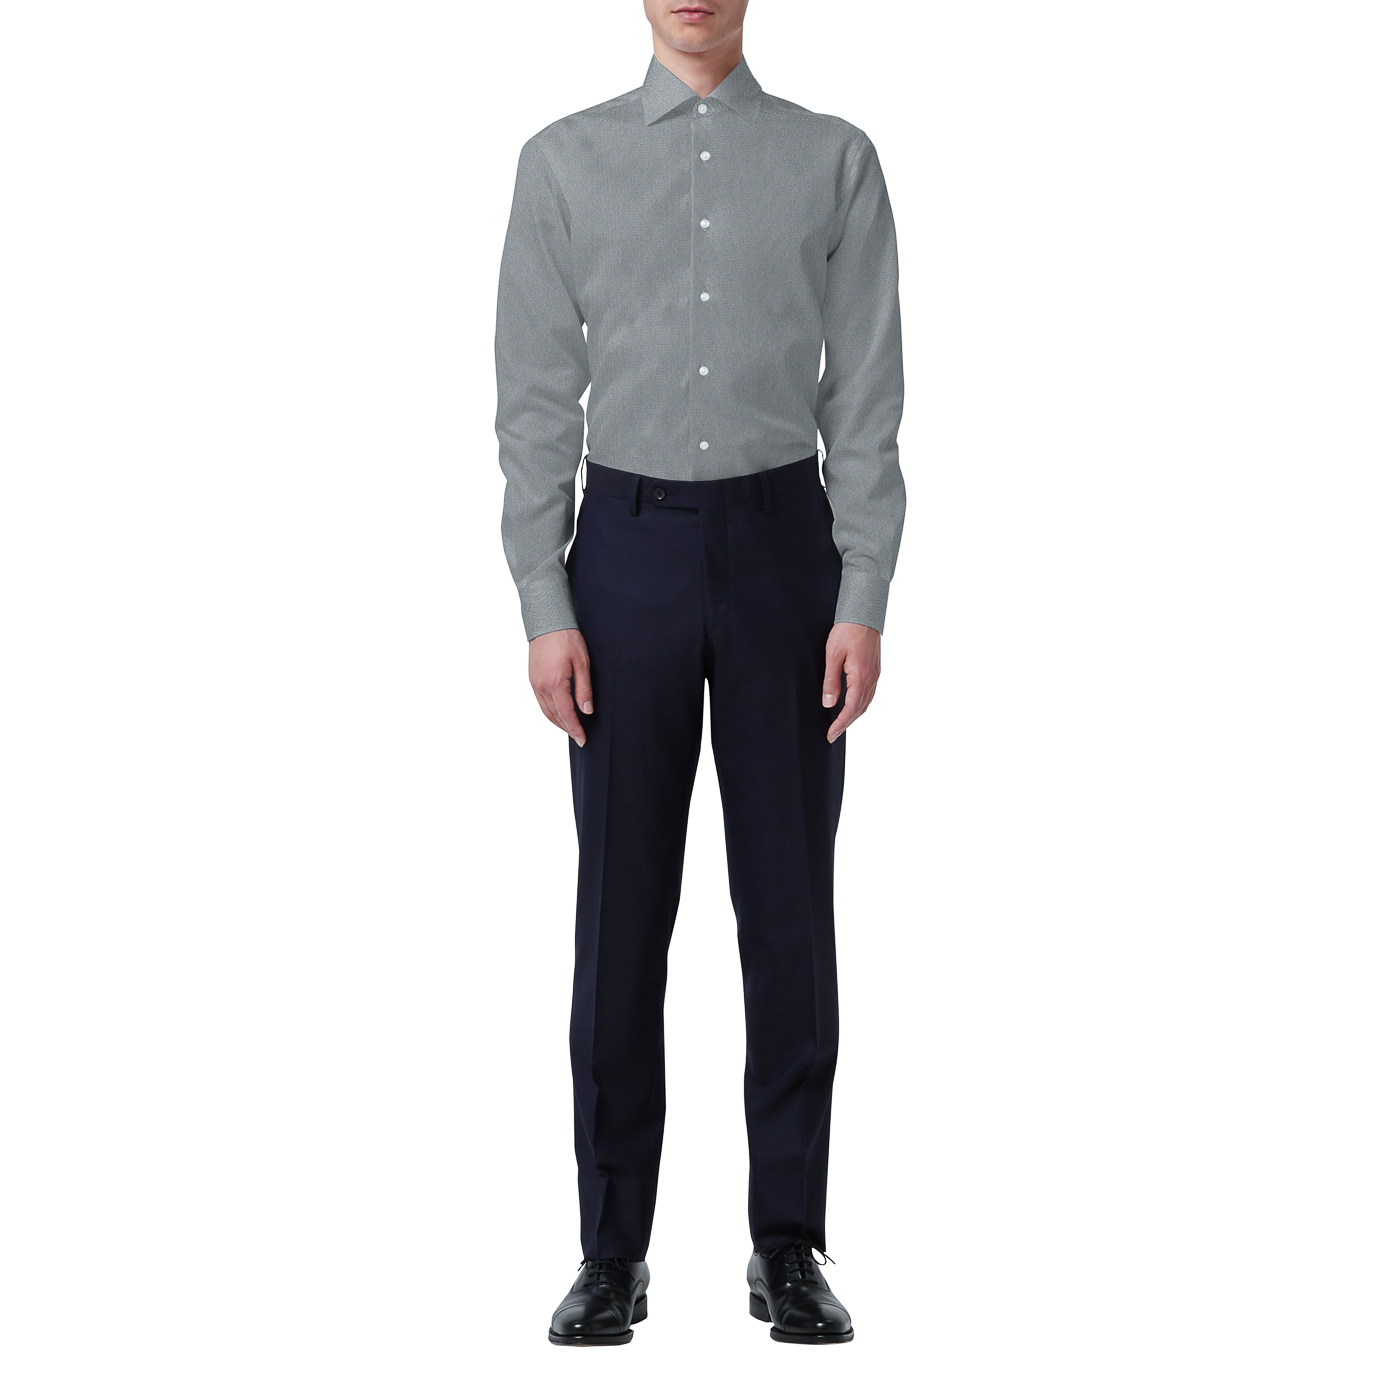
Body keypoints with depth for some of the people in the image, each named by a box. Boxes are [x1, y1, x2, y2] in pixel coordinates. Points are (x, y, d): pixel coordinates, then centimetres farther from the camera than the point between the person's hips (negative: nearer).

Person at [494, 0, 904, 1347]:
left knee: (789, 903, 3)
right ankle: (613, 1253, 14)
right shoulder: (565, 162, 3)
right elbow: (534, 399, 1)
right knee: (623, 909, 3)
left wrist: (865, 604, -8)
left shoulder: (835, 161, 3)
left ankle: (787, 1246, 15)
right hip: (629, 548, 0)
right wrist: (544, 610, -7)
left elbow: (867, 398, 0)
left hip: (785, 544, 0)